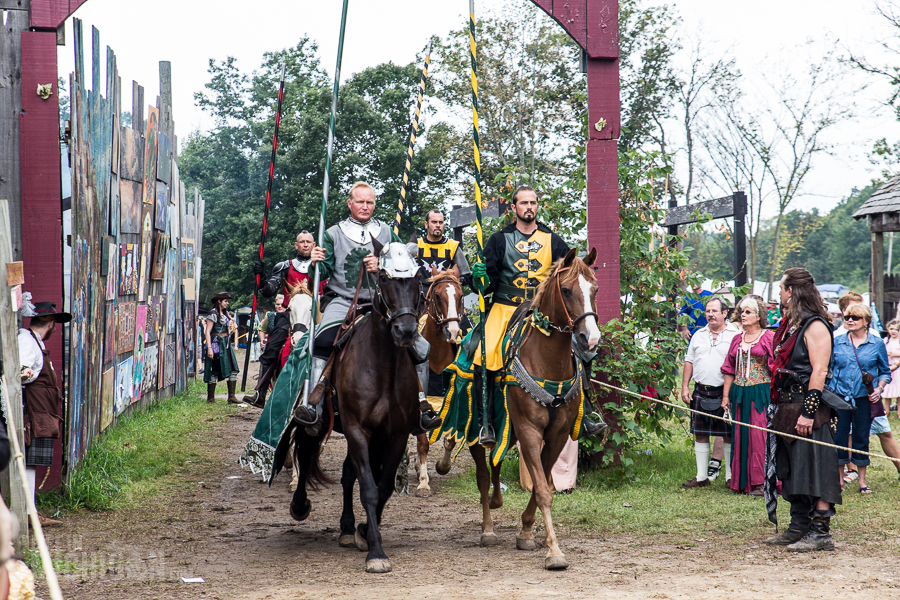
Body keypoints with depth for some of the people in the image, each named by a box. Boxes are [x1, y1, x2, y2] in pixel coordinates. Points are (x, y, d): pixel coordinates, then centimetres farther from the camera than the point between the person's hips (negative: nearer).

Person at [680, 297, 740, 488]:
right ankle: (701, 477, 14)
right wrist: (684, 387, 7)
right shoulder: (698, 335, 14)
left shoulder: (735, 335, -1)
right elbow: (689, 361, 17)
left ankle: (731, 477, 9)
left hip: (725, 393, -4)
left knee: (729, 436, 1)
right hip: (701, 392, 4)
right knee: (700, 435, 7)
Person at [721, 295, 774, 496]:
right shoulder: (737, 340, 14)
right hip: (740, 393, 6)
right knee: (741, 437, 6)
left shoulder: (769, 338, -3)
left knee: (760, 435, -8)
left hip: (762, 392, -6)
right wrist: (726, 395, 12)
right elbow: (730, 370, 17)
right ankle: (744, 481, 11)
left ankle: (761, 481, -5)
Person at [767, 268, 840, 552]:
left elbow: (819, 371, -19)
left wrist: (808, 411, -24)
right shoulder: (790, 324, 16)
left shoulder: (815, 326, -13)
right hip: (788, 408, 10)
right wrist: (779, 407, 18)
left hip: (808, 410, -10)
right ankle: (799, 527, 21)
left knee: (814, 471, -8)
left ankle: (821, 532, -7)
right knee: (792, 472, 13)